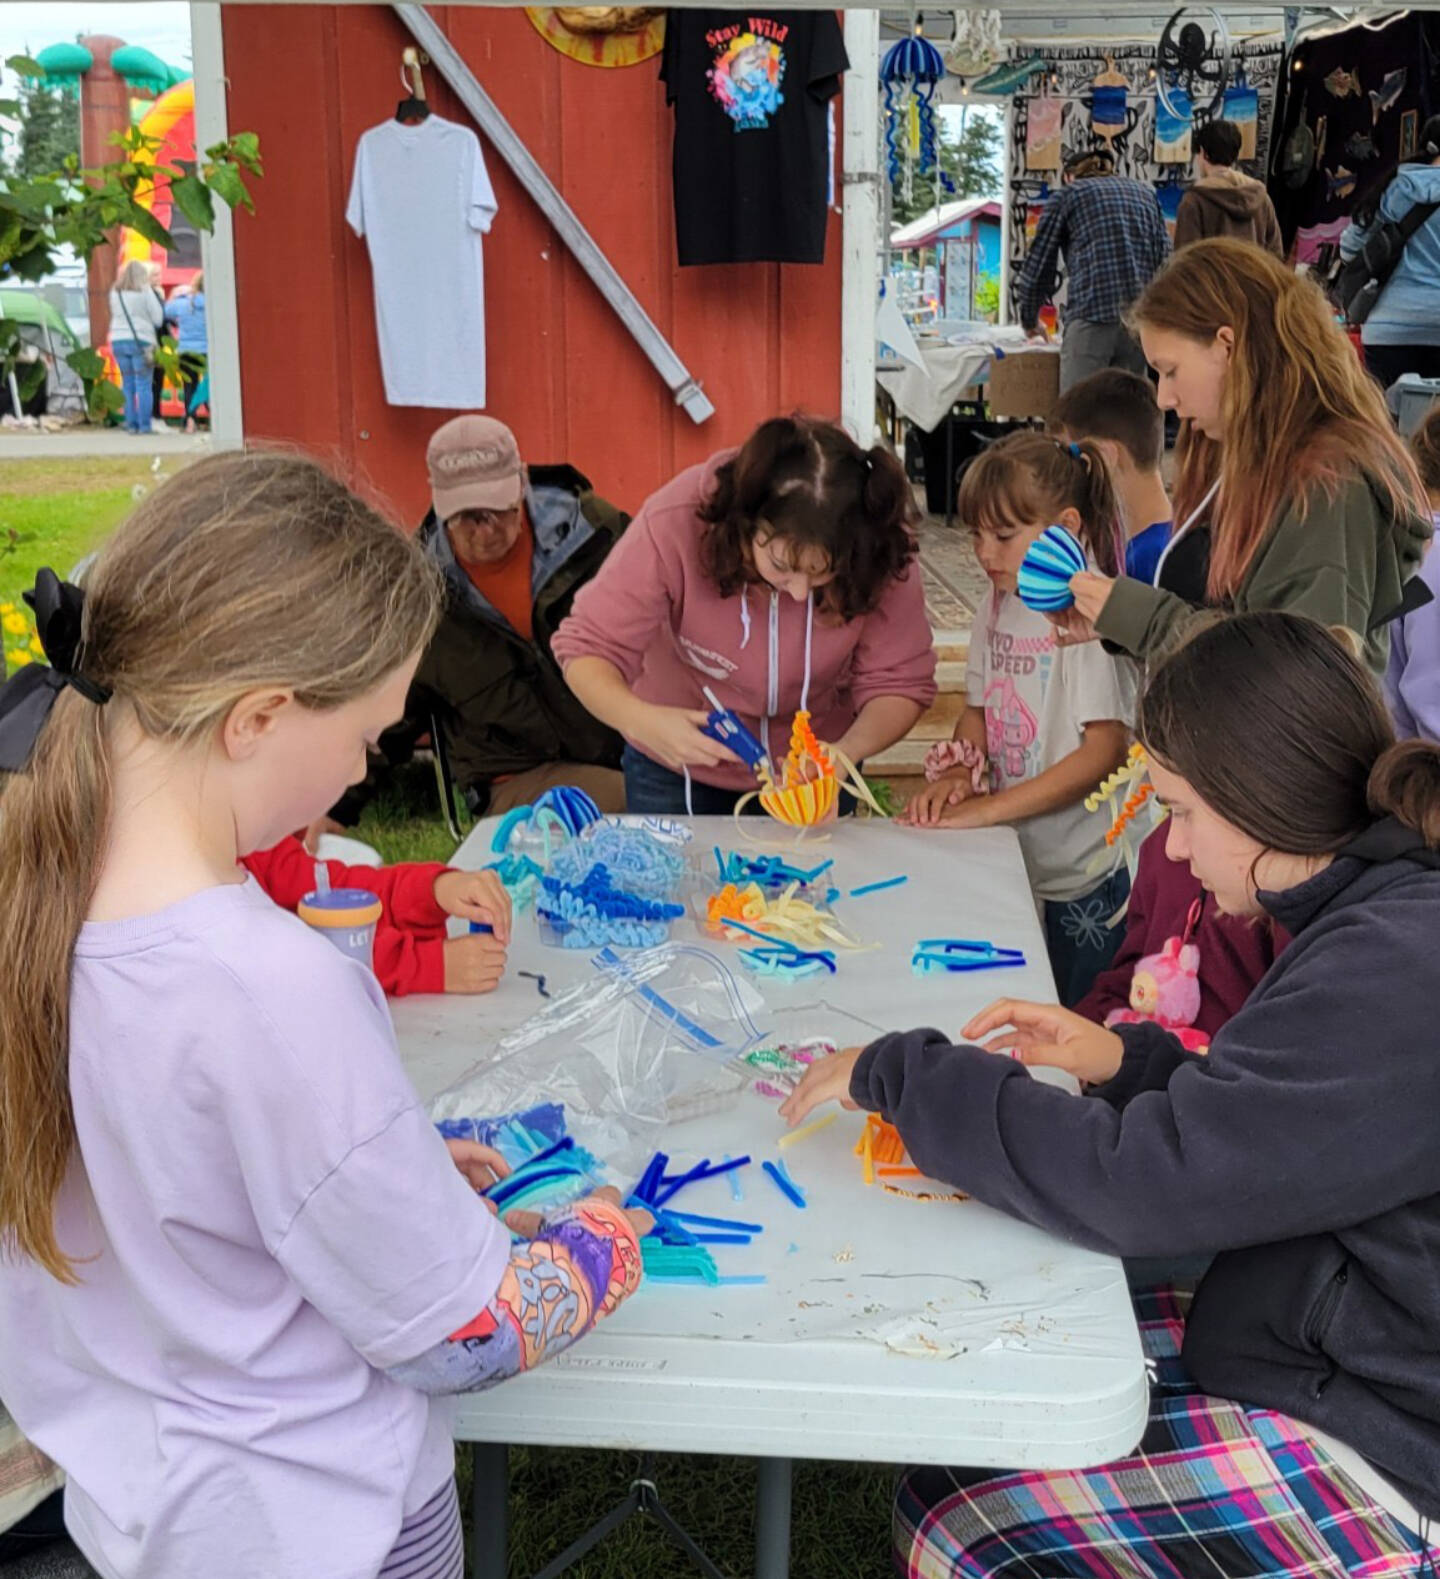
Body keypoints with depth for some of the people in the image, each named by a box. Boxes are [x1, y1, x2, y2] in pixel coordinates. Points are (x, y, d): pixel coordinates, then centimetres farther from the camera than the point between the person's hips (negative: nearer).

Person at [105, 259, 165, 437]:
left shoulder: (115, 292, 10)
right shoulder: (145, 291, -5)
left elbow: (114, 314, 16)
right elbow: (158, 318, -3)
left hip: (118, 340, 5)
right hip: (141, 341, -5)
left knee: (127, 384, 10)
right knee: (143, 384, -2)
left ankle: (131, 424, 10)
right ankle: (144, 425, -4)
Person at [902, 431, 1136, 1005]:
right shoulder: (998, 608, 5)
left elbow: (1105, 749, -21)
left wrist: (986, 809, -21)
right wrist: (958, 776, -9)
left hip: (1084, 875, -7)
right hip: (1011, 862, 7)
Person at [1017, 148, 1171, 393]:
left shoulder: (1068, 194, 15)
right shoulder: (1146, 193, 25)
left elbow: (1038, 265, 14)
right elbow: (1164, 260, 16)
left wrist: (1029, 320, 28)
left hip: (1093, 315, -4)